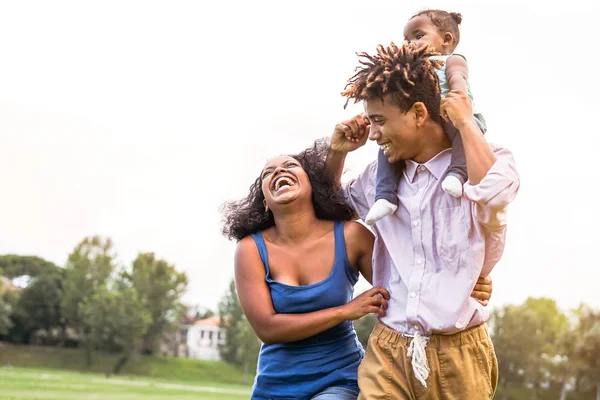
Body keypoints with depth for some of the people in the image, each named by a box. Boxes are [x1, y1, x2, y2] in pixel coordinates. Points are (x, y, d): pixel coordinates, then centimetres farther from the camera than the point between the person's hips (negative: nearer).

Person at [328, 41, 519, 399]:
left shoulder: (485, 163, -4)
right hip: (387, 348, 3)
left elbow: (493, 192, -29)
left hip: (457, 353, -3)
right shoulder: (380, 177, 10)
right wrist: (337, 154, 10)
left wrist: (466, 122, -14)